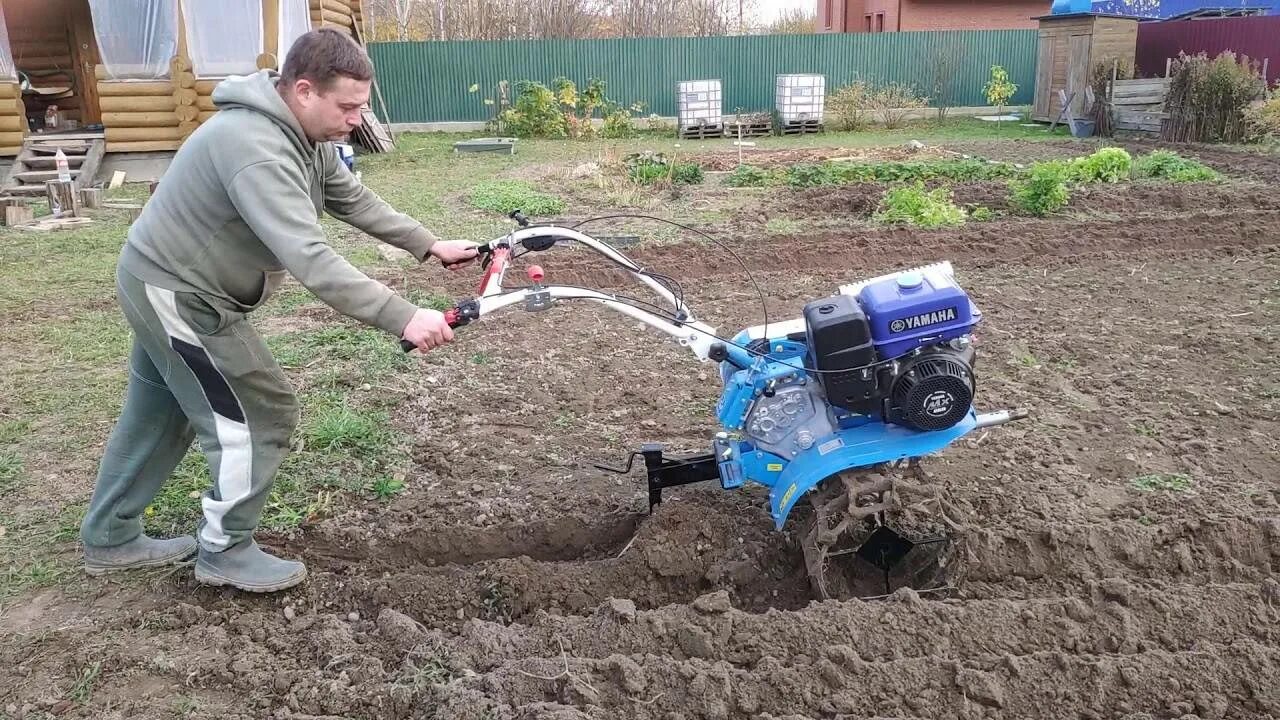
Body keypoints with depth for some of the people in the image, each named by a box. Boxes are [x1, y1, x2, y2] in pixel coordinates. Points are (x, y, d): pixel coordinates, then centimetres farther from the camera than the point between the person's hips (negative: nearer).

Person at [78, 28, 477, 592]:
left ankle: (110, 540, 39)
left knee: (159, 416, 22)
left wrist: (429, 245, -1)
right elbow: (310, 260, -42)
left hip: (169, 283, 10)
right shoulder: (256, 147, -34)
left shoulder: (307, 135, -2)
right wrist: (402, 318, -45)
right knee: (261, 415, -4)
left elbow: (355, 202, 6)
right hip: (179, 294, -10)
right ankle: (225, 551, 15)